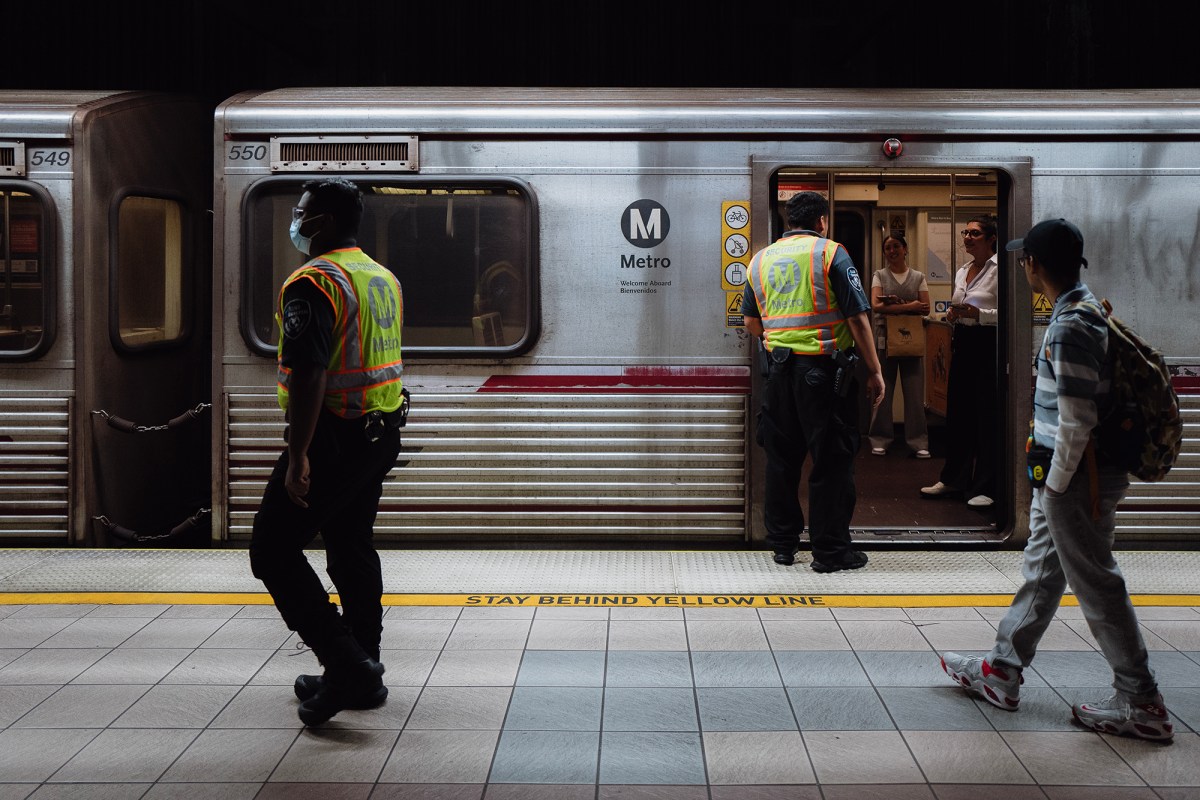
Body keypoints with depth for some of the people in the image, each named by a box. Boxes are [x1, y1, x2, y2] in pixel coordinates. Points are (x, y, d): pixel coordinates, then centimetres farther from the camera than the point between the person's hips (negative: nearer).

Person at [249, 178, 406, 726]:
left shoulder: (314, 282, -16)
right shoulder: (383, 277, 14)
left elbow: (308, 376, -24)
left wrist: (297, 458, -24)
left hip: (333, 437, -9)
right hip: (380, 435, 9)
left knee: (273, 551, -2)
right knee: (352, 551, 17)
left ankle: (345, 664, -9)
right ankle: (362, 676, 23)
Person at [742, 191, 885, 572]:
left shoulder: (762, 259, 11)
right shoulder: (830, 254, -4)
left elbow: (751, 321, 15)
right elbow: (857, 317, -8)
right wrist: (874, 371, -3)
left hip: (780, 370, 5)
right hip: (824, 369, -5)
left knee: (781, 457, 13)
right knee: (832, 459, 2)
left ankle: (782, 543, 21)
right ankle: (829, 549, 6)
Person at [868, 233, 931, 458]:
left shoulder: (918, 277, 10)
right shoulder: (879, 276, 6)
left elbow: (925, 308, -1)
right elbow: (876, 306, -9)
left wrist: (895, 304, -15)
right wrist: (909, 307, -15)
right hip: (885, 339, -1)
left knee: (915, 392, -1)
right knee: (882, 391, 1)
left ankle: (918, 442, 3)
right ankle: (880, 441, 8)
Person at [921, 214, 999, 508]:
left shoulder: (998, 270, -9)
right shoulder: (961, 272, 15)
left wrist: (979, 314, -23)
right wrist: (953, 315, 3)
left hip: (988, 344, -8)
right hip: (963, 343, 8)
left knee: (987, 415, -4)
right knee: (958, 411, 12)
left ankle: (985, 487, 3)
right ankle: (954, 478, 23)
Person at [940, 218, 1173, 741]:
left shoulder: (1069, 330, -23)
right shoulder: (1087, 310, 10)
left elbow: (1077, 421, -25)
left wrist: (1056, 484, -15)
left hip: (1076, 480, -11)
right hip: (1079, 473, 11)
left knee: (1097, 586, -1)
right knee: (1041, 571, 17)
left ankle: (1142, 706, 10)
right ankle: (1001, 673, 30)